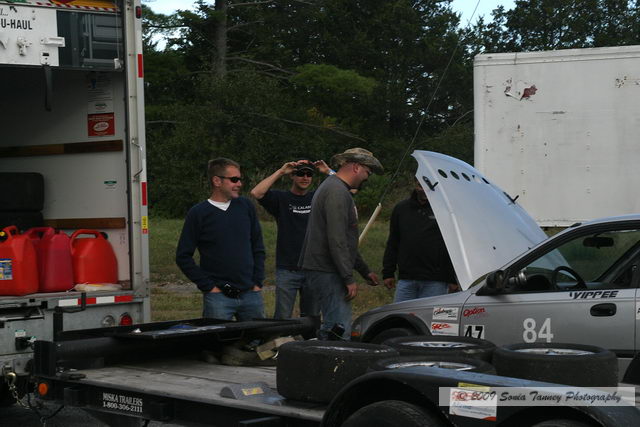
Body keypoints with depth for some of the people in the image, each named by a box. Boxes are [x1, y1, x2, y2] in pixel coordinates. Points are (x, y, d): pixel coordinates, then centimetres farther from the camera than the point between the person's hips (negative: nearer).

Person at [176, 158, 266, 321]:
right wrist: (209, 286, -7)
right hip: (218, 297, -4)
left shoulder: (246, 207, 8)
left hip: (251, 294, 4)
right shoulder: (198, 213, -3)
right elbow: (183, 257, -2)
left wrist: (257, 283, 6)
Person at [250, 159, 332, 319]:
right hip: (287, 270, -3)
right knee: (282, 319, -4)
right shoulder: (281, 198, 3)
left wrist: (329, 172, -2)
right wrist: (280, 172, -12)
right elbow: (256, 193, -15)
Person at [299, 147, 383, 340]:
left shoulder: (331, 187, 22)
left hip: (322, 270, 11)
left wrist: (365, 270, 31)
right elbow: (337, 240, -22)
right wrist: (349, 279, -21)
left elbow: (345, 239, 30)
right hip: (327, 271, -11)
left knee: (331, 327, 11)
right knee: (340, 328, -15)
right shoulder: (337, 192, -14)